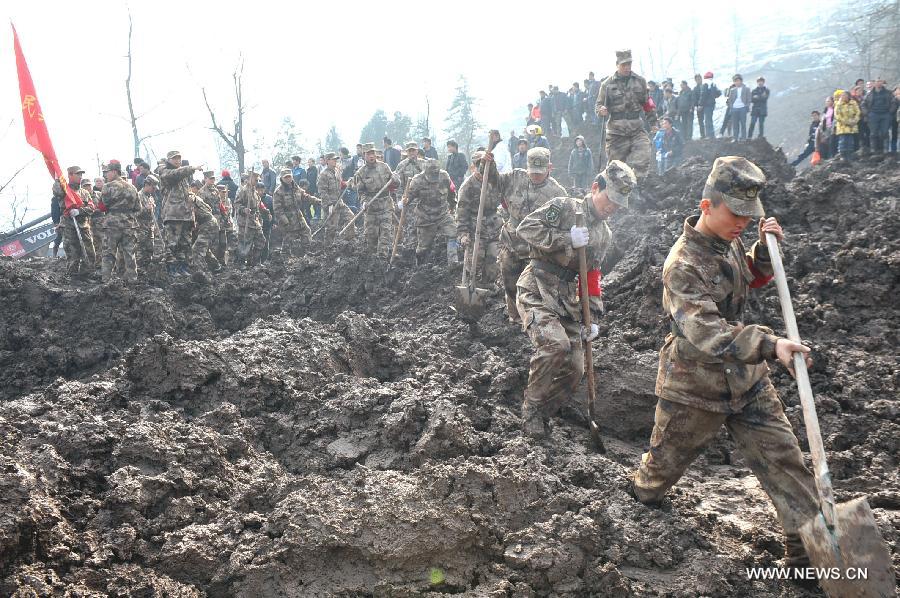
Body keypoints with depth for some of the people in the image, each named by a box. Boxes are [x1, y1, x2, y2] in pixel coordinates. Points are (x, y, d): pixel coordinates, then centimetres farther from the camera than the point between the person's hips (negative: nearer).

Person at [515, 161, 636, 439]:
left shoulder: (605, 235, 15)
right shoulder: (564, 207, -5)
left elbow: (592, 277, 18)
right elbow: (525, 228, -17)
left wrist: (592, 316, 10)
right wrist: (567, 238, -21)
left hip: (566, 301, 7)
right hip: (536, 292, -7)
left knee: (574, 369, 1)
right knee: (555, 343, -30)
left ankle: (541, 416, 20)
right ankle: (531, 408, -10)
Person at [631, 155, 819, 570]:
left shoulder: (728, 242, 0)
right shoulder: (683, 265, -26)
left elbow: (750, 280, 21)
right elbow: (706, 332, -39)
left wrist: (765, 249, 0)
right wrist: (768, 345, -49)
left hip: (745, 378, 7)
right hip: (695, 385, -6)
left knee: (781, 455, 2)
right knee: (669, 456, 16)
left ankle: (808, 546, 9)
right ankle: (642, 496, 48)